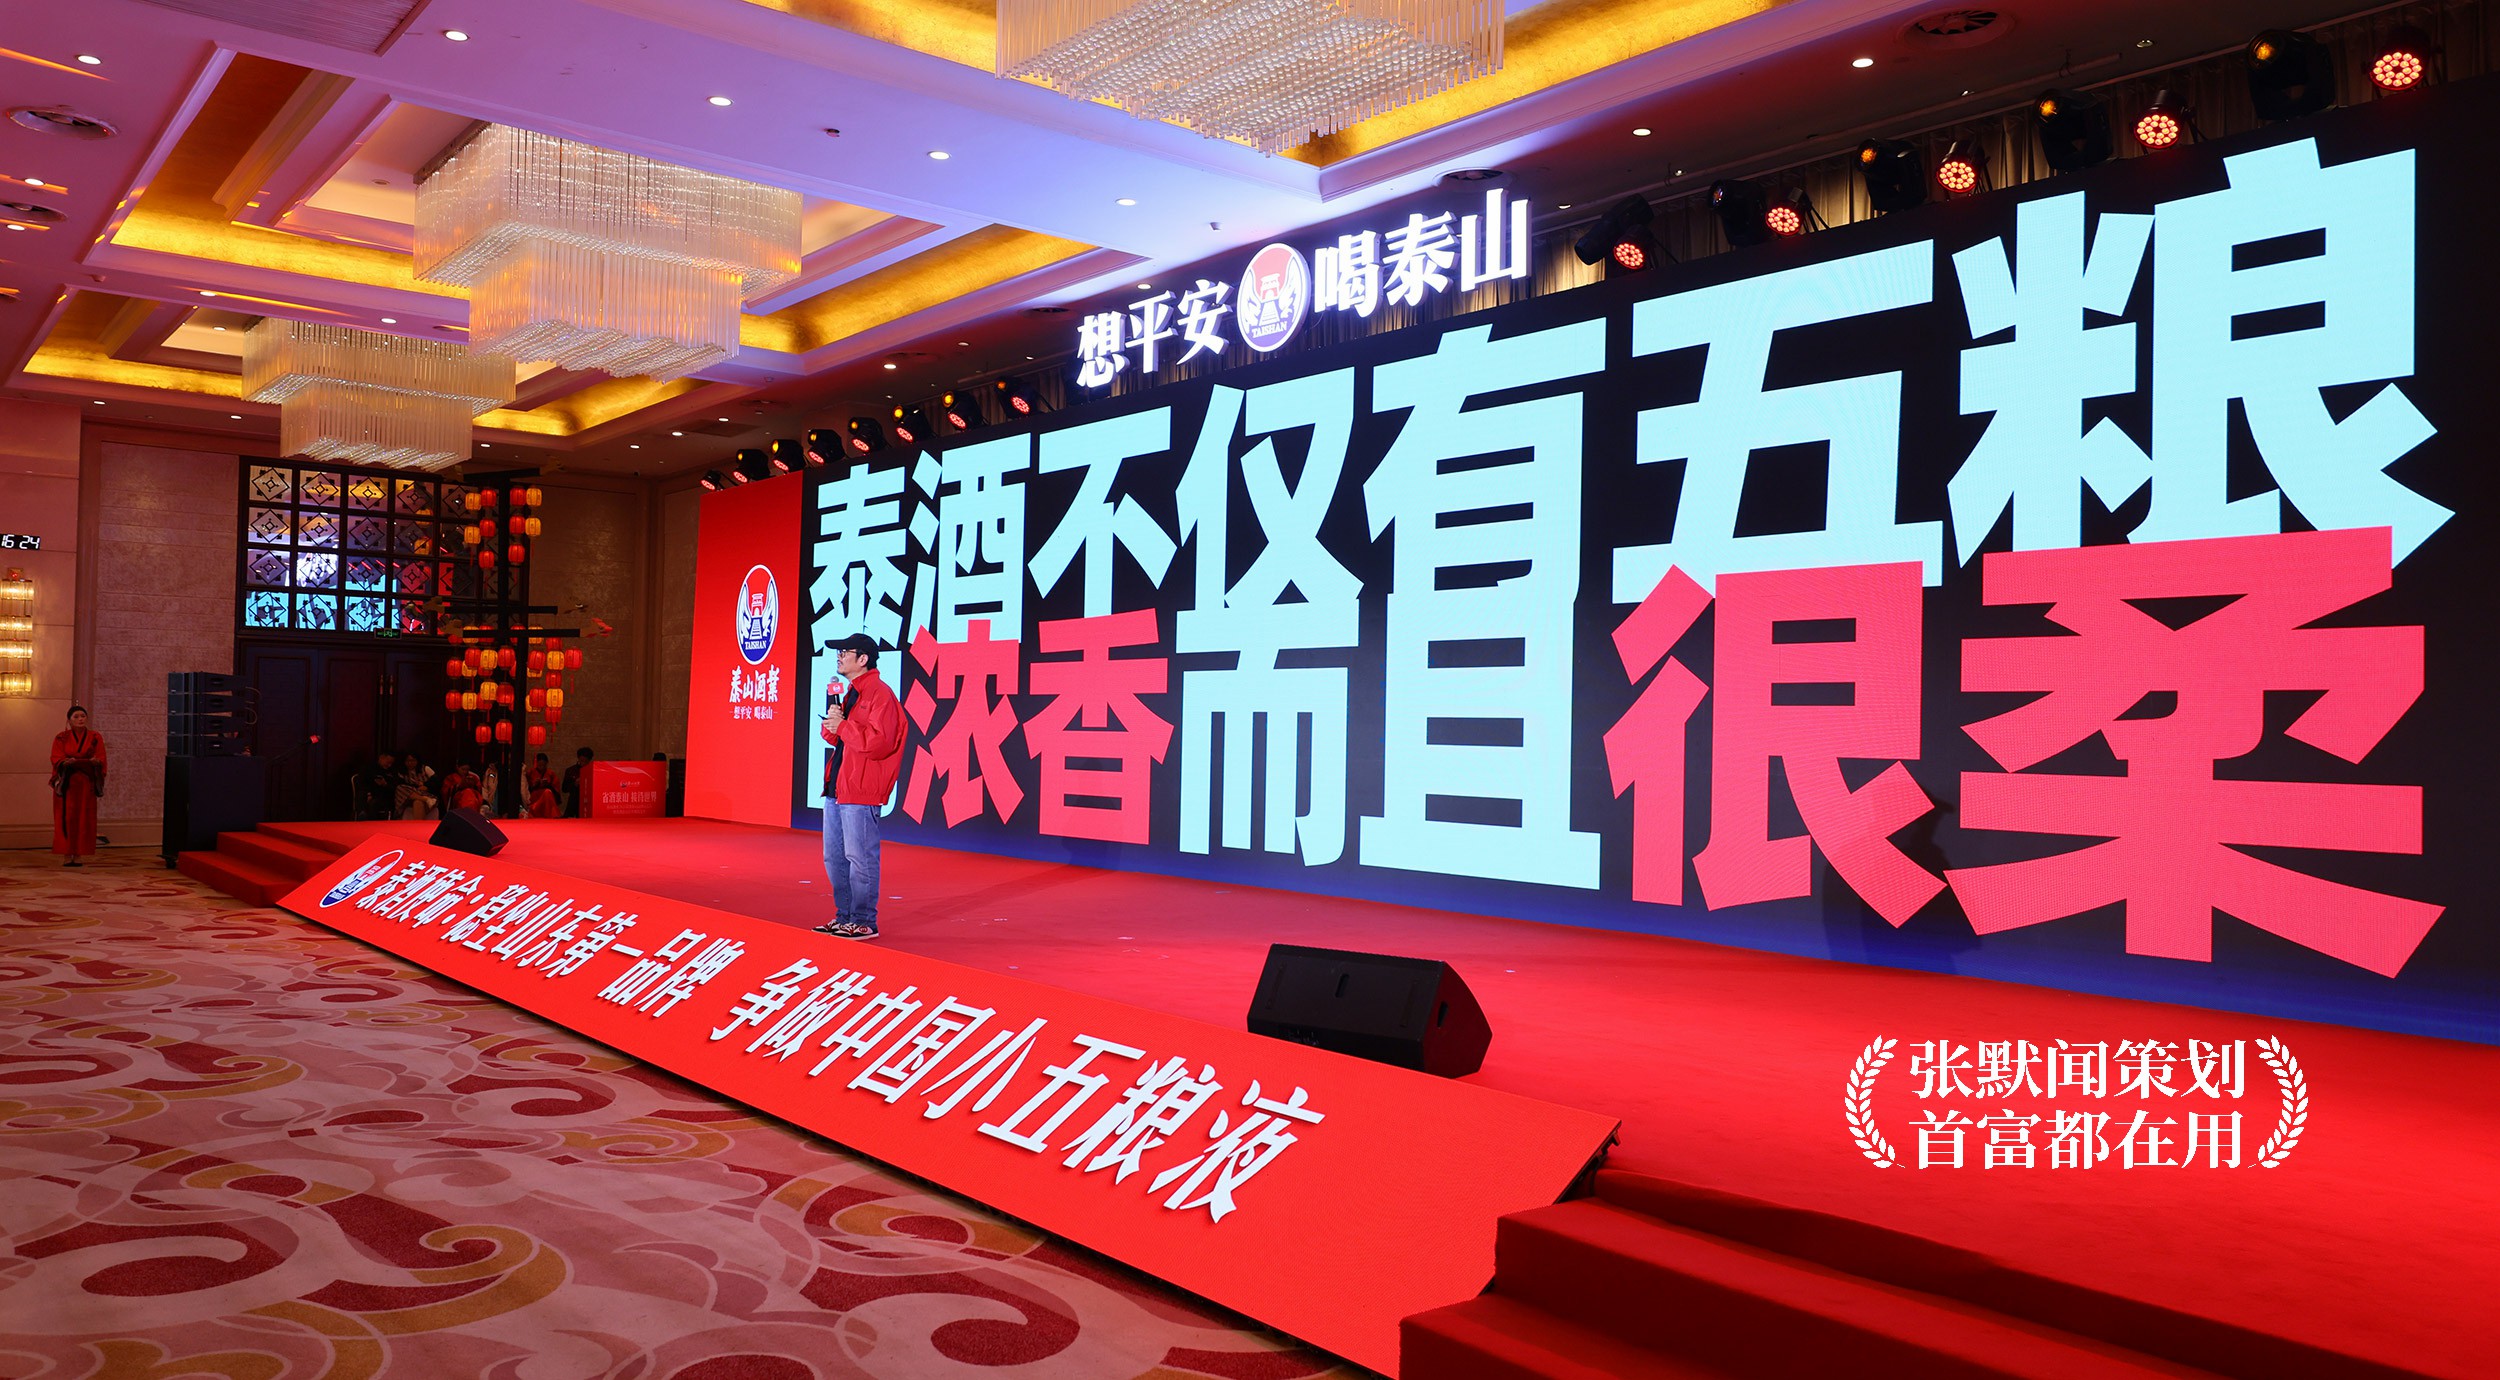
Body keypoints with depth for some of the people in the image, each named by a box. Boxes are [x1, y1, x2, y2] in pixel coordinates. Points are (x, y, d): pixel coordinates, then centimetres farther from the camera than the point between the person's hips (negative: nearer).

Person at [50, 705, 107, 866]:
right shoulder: (61, 738, 6)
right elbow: (57, 759, -5)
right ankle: (67, 855, -4)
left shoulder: (95, 738, 7)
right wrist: (67, 762, -26)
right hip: (66, 784, -1)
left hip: (86, 784, 1)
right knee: (67, 819, -6)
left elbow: (100, 760, 1)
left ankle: (78, 855, 1)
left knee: (84, 819, -2)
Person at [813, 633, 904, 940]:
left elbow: (880, 742, -22)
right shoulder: (850, 693, 18)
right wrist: (831, 722, 0)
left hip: (861, 792, -10)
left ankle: (864, 923, 2)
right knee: (834, 857, 14)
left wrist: (842, 725, -16)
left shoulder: (879, 694, -12)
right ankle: (845, 917, 23)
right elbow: (832, 735, 22)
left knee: (860, 857, -5)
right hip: (836, 788, 10)